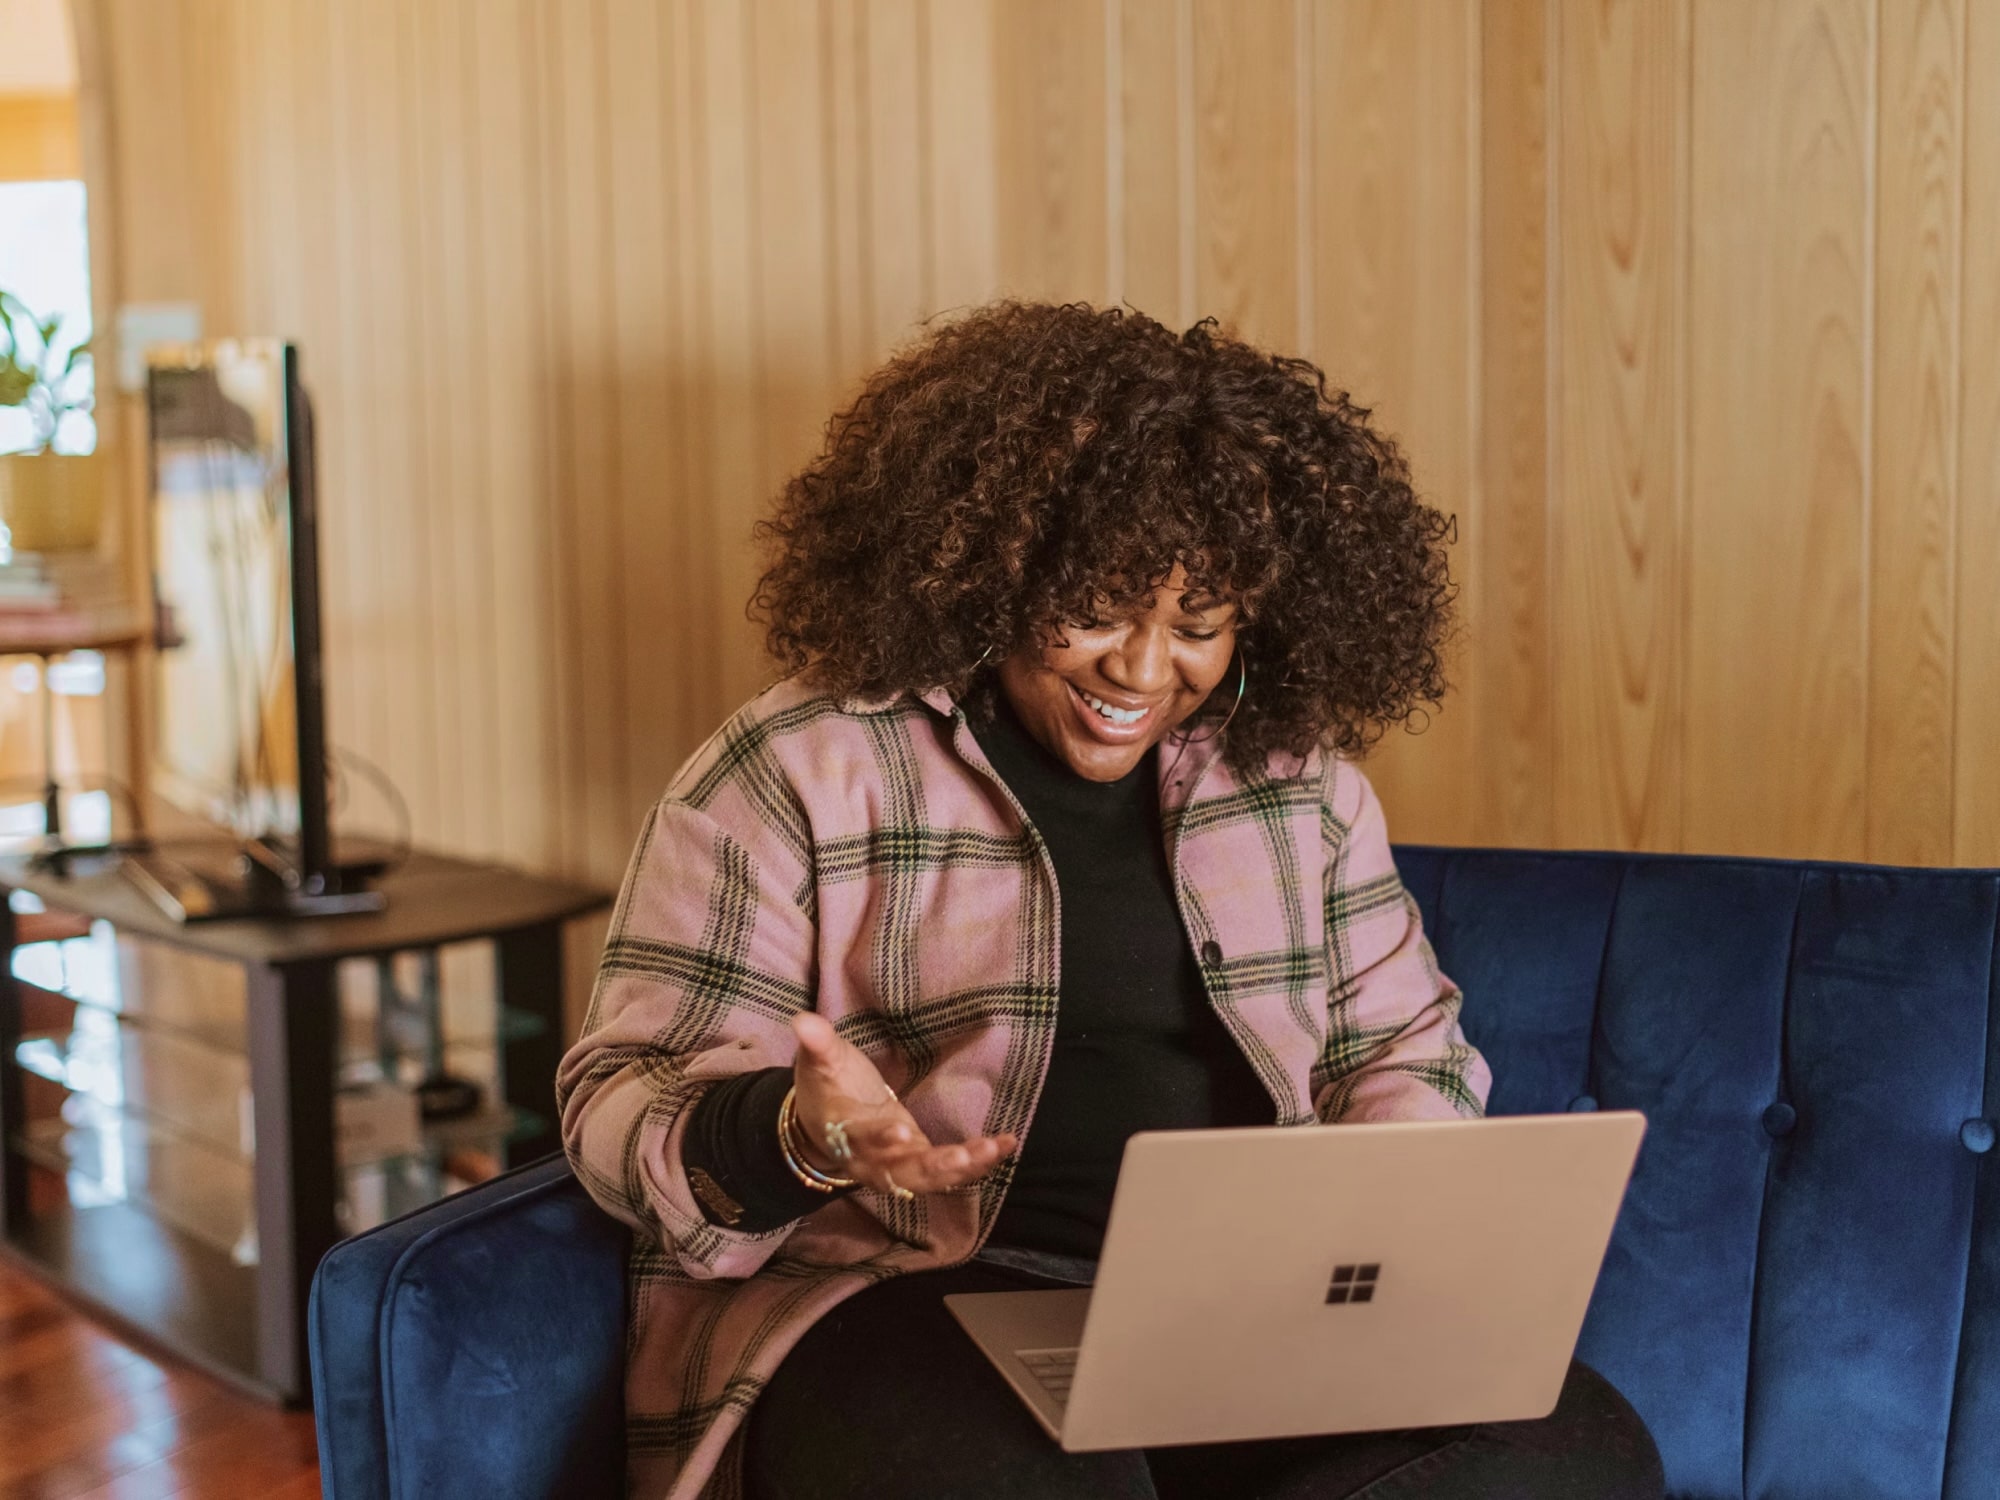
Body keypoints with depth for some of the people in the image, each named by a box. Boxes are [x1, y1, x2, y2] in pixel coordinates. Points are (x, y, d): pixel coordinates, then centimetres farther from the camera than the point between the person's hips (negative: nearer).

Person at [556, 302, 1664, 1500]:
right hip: (910, 1298, -5)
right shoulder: (793, 777, -1)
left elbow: (1403, 1045, 21)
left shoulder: (1296, 774, 13)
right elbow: (625, 1103, -3)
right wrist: (796, 1135, -25)